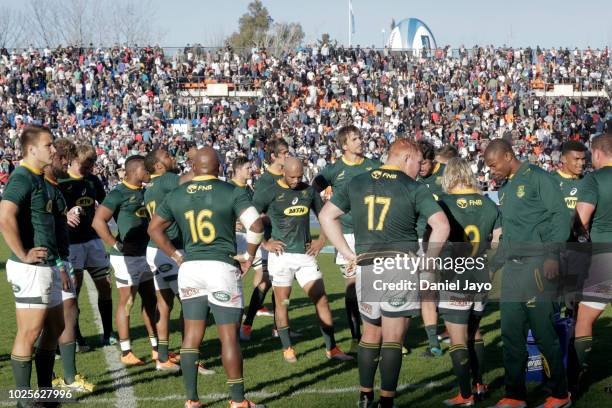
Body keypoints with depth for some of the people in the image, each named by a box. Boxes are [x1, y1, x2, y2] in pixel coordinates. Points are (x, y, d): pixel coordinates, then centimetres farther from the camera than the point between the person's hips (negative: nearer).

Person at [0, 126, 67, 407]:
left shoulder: (40, 179, 16)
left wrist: (58, 265, 22)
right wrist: (23, 255, -22)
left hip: (48, 267, 10)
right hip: (32, 269, -10)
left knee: (55, 328, 16)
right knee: (29, 333, -4)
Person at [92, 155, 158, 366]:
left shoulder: (144, 192, 11)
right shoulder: (119, 194, -14)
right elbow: (98, 221, -21)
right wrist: (117, 246, -21)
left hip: (145, 254, 8)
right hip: (127, 257, -8)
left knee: (150, 300, 13)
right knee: (126, 302, -1)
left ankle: (156, 348, 22)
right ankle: (126, 352, 7)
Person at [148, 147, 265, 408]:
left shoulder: (176, 195, 7)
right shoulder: (232, 193, -5)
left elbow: (154, 229, 14)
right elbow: (255, 225, -13)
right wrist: (249, 255, 1)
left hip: (189, 269, 4)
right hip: (222, 268, -4)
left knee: (192, 335, 10)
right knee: (229, 336, 1)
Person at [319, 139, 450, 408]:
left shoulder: (357, 183, 12)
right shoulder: (414, 188, -2)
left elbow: (326, 216, 13)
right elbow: (441, 226, -12)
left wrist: (348, 253, 10)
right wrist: (428, 261, -3)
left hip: (366, 267, 4)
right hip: (402, 265, -4)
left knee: (371, 333, 19)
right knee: (393, 338, 1)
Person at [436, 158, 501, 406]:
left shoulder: (444, 204, -12)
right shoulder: (489, 204, 2)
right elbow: (498, 243, 8)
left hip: (454, 280, -5)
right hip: (481, 278, 5)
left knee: (458, 339, 1)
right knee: (474, 333, 22)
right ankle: (479, 385, 29)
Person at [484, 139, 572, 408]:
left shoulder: (537, 178, -3)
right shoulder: (505, 189, 21)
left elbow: (561, 215, -9)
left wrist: (553, 255, -17)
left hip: (537, 262, -8)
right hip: (512, 265, 8)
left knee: (544, 332, -5)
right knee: (511, 333, 6)